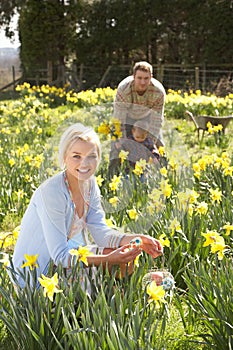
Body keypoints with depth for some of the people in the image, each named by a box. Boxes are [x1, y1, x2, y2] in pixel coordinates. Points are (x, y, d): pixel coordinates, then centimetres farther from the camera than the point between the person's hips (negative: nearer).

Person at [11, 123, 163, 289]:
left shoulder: (90, 183, -2)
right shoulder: (51, 192, -28)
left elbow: (100, 231, -5)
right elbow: (60, 256, -28)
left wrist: (137, 239, -22)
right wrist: (108, 260, -36)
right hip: (34, 277, -8)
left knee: (126, 255, -4)